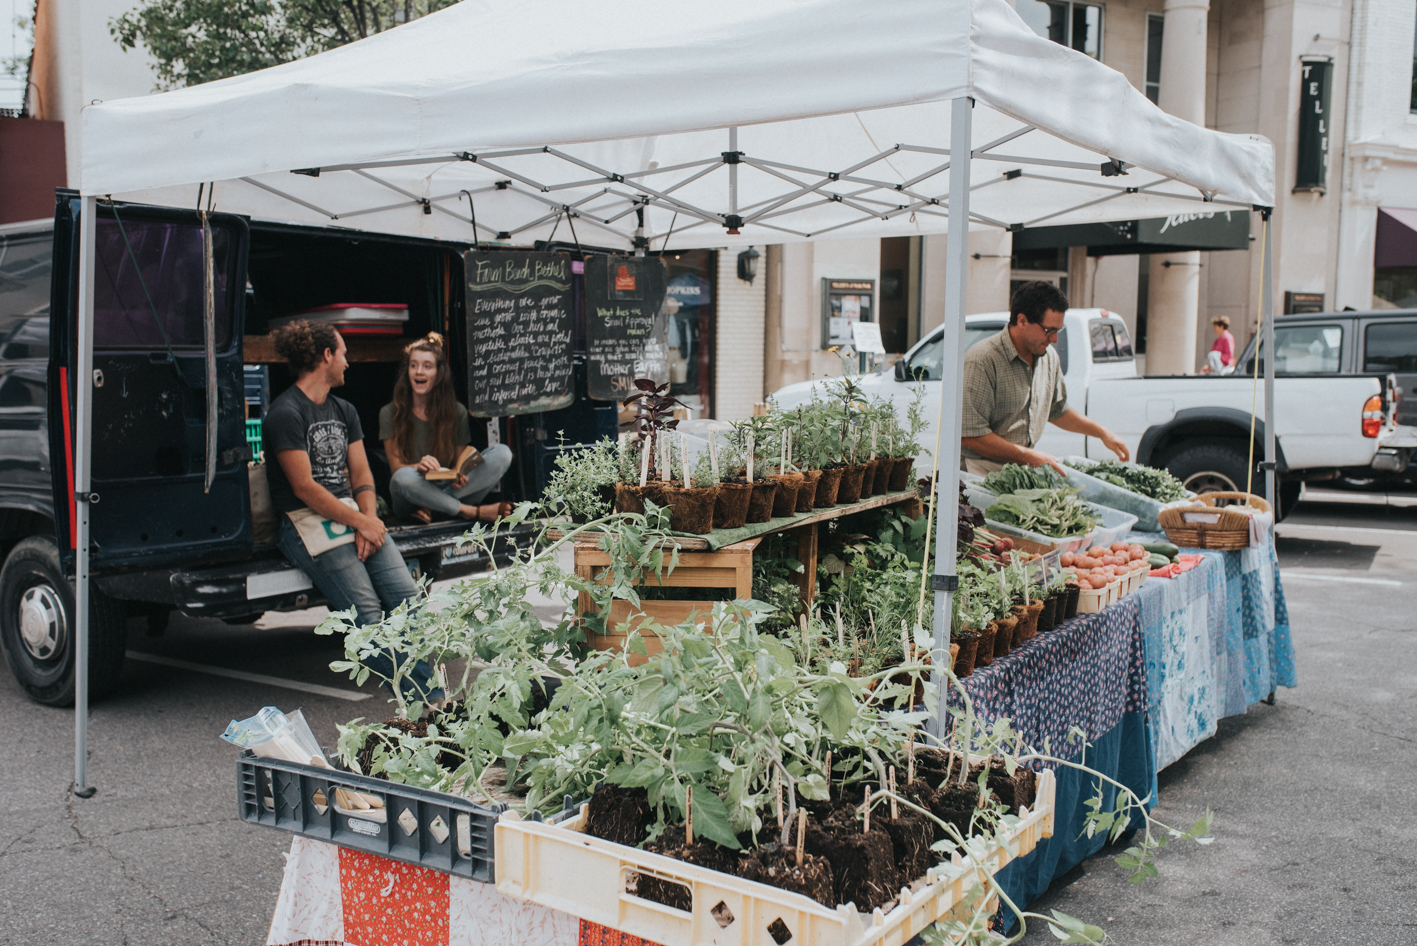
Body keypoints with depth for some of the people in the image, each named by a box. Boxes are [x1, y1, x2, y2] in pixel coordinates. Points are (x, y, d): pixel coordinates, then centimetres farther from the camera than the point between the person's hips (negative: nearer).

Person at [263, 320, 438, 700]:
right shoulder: (285, 414, -6)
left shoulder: (345, 411, 20)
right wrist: (361, 523, -10)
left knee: (408, 597, -14)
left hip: (353, 515, 7)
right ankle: (431, 701, -22)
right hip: (309, 524, -7)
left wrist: (369, 521, -3)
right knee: (369, 618, -19)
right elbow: (304, 488, -11)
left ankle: (438, 701, -17)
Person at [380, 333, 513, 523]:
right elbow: (396, 467, -4)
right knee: (404, 478, -39)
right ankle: (473, 512, -25)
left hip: (448, 489, 3)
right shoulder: (389, 414, 2)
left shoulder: (457, 412, 7)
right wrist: (418, 466, -28)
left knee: (502, 453, -18)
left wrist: (458, 477, -17)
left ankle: (430, 507, -28)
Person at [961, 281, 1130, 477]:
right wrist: (1029, 457, -18)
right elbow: (969, 435, -20)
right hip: (985, 470, -8)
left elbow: (1057, 410, 29)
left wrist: (1102, 433, 21)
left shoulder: (1049, 357, 10)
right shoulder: (982, 361, -17)